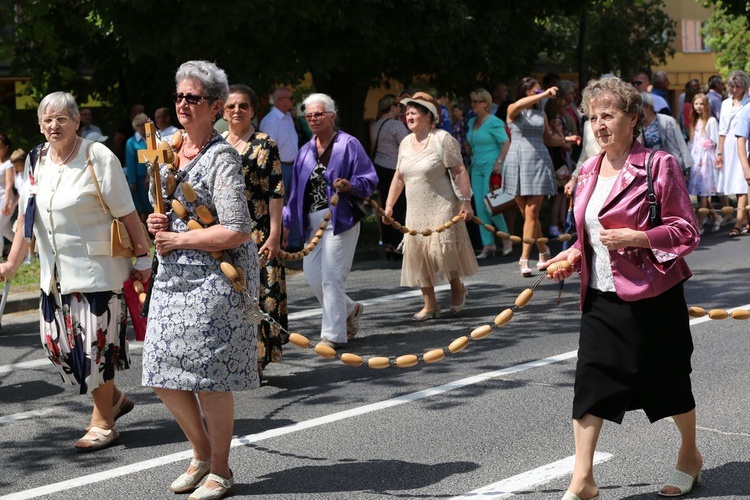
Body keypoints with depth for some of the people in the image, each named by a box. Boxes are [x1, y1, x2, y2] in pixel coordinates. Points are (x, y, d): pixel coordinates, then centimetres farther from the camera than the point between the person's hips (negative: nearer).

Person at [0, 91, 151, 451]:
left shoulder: (98, 158, -11)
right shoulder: (36, 161, 7)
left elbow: (127, 214, -9)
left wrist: (143, 258, -9)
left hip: (96, 268, -6)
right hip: (55, 270, 7)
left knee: (95, 342, -3)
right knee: (59, 339, 7)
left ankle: (102, 422, 12)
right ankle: (114, 398, 28)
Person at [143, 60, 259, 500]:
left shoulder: (221, 157, -12)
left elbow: (238, 231, -20)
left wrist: (178, 239, -14)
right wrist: (159, 224, 4)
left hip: (215, 278, -8)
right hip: (174, 277, 8)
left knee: (211, 377, -1)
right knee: (164, 375, 8)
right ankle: (202, 452, 29)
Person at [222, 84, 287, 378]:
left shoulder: (265, 145, -1)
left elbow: (276, 193, -6)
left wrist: (274, 234, -12)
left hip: (256, 233, -4)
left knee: (258, 293, -5)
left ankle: (256, 360, 3)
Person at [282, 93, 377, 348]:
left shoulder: (348, 145, -4)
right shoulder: (305, 151, 15)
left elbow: (370, 180, -6)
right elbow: (296, 191, 18)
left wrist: (350, 185, -25)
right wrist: (287, 222, 15)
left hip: (340, 219, -7)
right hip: (313, 222, 7)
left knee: (331, 276, -7)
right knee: (312, 275, 6)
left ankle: (333, 334, 2)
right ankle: (350, 309, 30)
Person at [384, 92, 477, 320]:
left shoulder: (442, 139, -8)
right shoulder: (406, 143, 11)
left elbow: (460, 172, -11)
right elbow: (399, 177, 18)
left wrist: (466, 201, -17)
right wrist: (389, 205, 14)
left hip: (441, 208, -6)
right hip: (416, 211, 6)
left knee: (444, 250, -8)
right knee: (417, 254, 2)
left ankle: (458, 288, 21)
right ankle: (430, 304, 10)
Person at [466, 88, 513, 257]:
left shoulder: (493, 122, -9)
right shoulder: (472, 122, 14)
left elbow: (506, 143, -13)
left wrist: (499, 163, -19)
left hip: (491, 167, -8)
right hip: (477, 167, 8)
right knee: (480, 207, 3)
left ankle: (506, 238, 7)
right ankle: (488, 245, 7)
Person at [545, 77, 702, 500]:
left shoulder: (659, 165, -11)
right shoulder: (589, 171, 9)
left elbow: (687, 231, -12)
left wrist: (635, 237, -22)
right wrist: (571, 258, 3)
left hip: (651, 295, -5)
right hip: (602, 296, 5)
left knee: (667, 379, 10)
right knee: (591, 381, -1)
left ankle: (691, 456, 34)